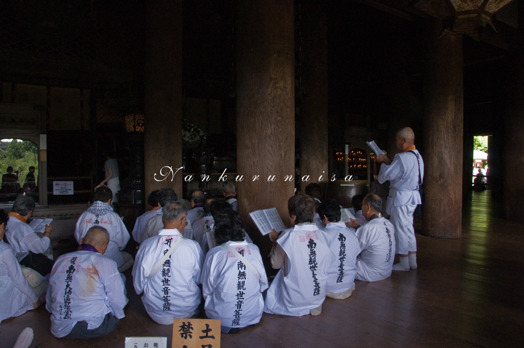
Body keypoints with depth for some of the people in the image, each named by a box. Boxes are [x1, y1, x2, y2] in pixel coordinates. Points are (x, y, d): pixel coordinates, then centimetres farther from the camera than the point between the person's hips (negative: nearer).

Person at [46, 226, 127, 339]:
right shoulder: (105, 263, -11)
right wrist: (117, 315, 12)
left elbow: (49, 300, 16)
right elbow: (118, 301, -9)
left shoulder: (60, 260, 6)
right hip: (93, 328, -5)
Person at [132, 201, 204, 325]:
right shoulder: (192, 246, -18)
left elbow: (138, 284, -1)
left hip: (155, 313, 2)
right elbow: (200, 279, -3)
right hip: (187, 312, -1)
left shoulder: (145, 245, -13)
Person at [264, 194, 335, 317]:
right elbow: (330, 262, 4)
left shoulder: (288, 236, -21)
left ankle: (298, 309, 16)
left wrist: (275, 242, 7)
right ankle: (315, 306, 20)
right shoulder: (322, 234, -11)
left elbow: (276, 264, -6)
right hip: (320, 296, 4)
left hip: (295, 300, -4)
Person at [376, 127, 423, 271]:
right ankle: (412, 261, 25)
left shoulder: (402, 157, -22)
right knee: (408, 228, 17)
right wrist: (388, 161, 10)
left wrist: (383, 162, 1)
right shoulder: (417, 155, 10)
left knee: (400, 229, 1)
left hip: (401, 198, -9)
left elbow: (386, 175, -16)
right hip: (412, 196, 10)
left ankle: (404, 263, 11)